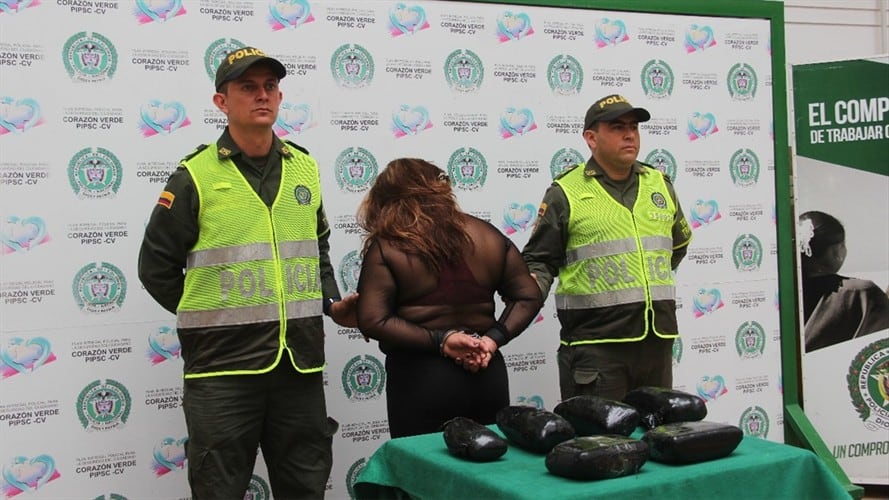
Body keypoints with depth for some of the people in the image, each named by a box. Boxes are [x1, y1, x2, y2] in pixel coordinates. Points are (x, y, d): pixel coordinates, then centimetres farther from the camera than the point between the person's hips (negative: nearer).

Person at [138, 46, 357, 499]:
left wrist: (331, 303, 9)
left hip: (300, 362, 4)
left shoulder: (304, 168, 9)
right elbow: (157, 267, 0)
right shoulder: (196, 176, -5)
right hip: (223, 366, -4)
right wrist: (211, 316, 2)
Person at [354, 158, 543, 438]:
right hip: (486, 376, 4)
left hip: (419, 380, -4)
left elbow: (373, 321, -15)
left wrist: (439, 340, -14)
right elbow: (528, 297, 6)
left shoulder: (385, 247, -7)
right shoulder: (487, 236, 4)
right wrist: (494, 338, -4)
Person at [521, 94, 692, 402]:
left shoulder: (660, 184, 13)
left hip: (657, 340, 5)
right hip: (595, 343, -5)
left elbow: (679, 243, 28)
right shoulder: (566, 193, -3)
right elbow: (540, 259, -1)